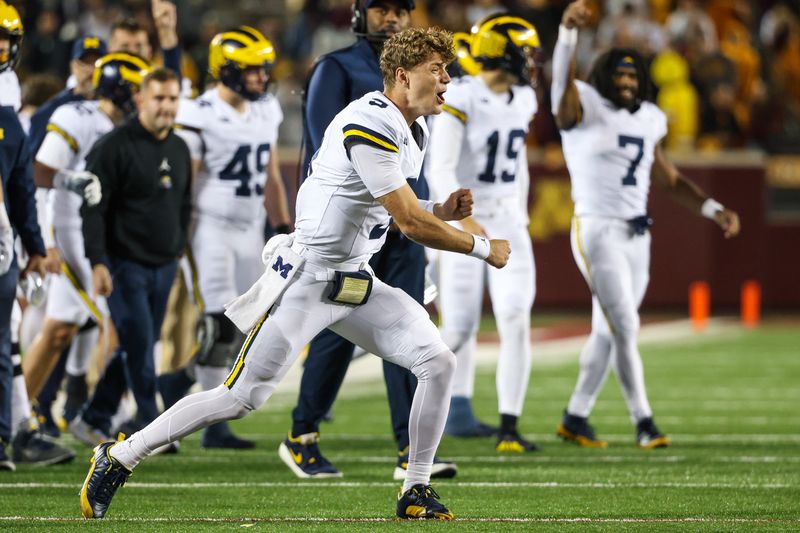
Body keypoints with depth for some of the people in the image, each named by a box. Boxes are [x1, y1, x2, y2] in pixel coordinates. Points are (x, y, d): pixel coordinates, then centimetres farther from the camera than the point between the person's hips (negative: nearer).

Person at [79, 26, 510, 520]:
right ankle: (119, 458, 4)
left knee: (438, 363, -4)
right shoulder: (367, 126, -22)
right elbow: (411, 223, -22)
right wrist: (483, 248, -11)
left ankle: (417, 491, 6)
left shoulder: (415, 132, 9)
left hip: (357, 283, 9)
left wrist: (440, 212, 5)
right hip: (308, 279, -9)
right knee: (244, 396, -8)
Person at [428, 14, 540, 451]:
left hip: (507, 222, 5)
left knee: (515, 323, -9)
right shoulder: (460, 100, -16)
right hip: (462, 224, -5)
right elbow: (440, 171, -22)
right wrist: (465, 219, -34)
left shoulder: (522, 100, 6)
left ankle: (509, 429, -8)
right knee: (460, 330, -1)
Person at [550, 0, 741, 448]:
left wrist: (714, 210, 11)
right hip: (597, 230, -7)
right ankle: (643, 421, -6)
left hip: (637, 236, 7)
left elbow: (670, 180, 22)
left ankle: (576, 418, 21)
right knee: (625, 327, -12)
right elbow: (564, 79, -29)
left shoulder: (647, 121, 13)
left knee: (609, 333, 10)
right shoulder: (584, 109, -7)